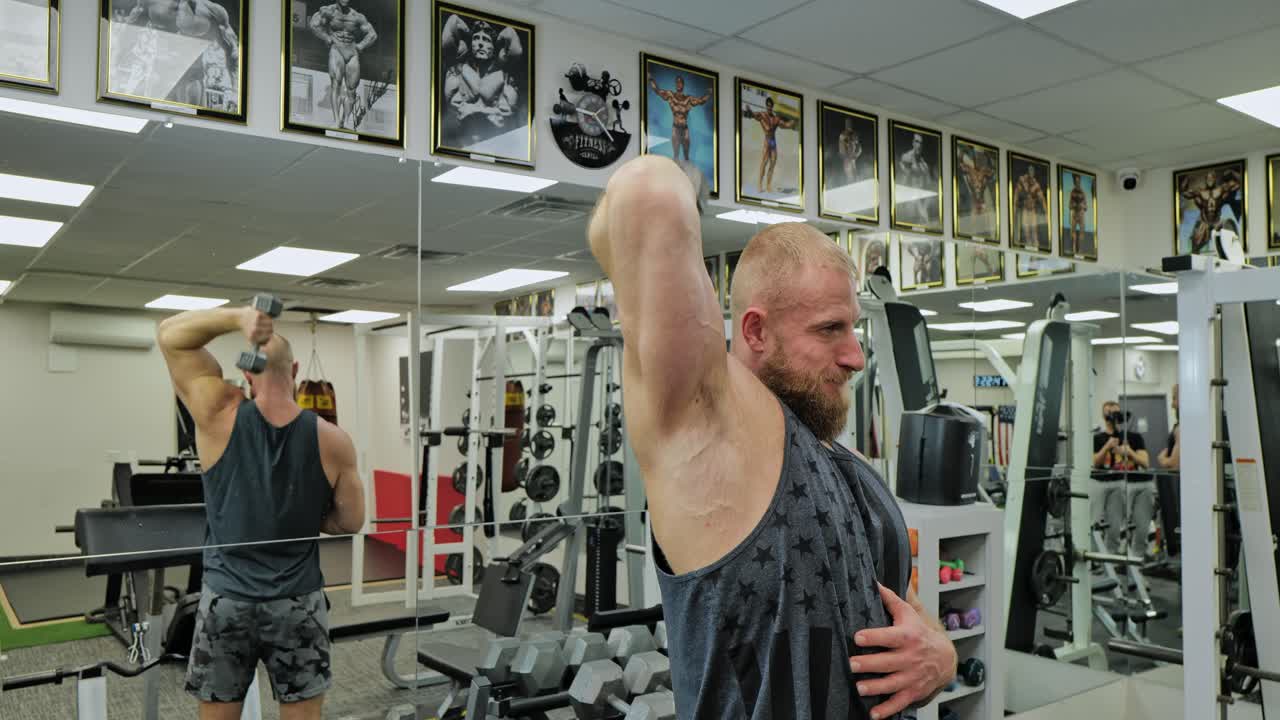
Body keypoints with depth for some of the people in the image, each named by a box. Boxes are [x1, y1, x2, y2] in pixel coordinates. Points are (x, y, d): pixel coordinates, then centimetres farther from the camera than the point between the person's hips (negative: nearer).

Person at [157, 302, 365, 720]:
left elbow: (169, 334, -3)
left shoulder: (222, 417, -12)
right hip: (298, 602, 0)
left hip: (226, 599, 0)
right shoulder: (332, 441, -10)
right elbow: (351, 523, 0)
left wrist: (239, 317, -19)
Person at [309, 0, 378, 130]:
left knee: (351, 89, -4)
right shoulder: (329, 11, 2)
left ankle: (345, 122, 3)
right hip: (336, 50, -4)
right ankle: (336, 120, -32)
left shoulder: (357, 17, 9)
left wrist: (359, 47, 3)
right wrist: (328, 40, -10)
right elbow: (314, 24, -6)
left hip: (352, 53, 4)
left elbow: (372, 34, 14)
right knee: (336, 82, -24)